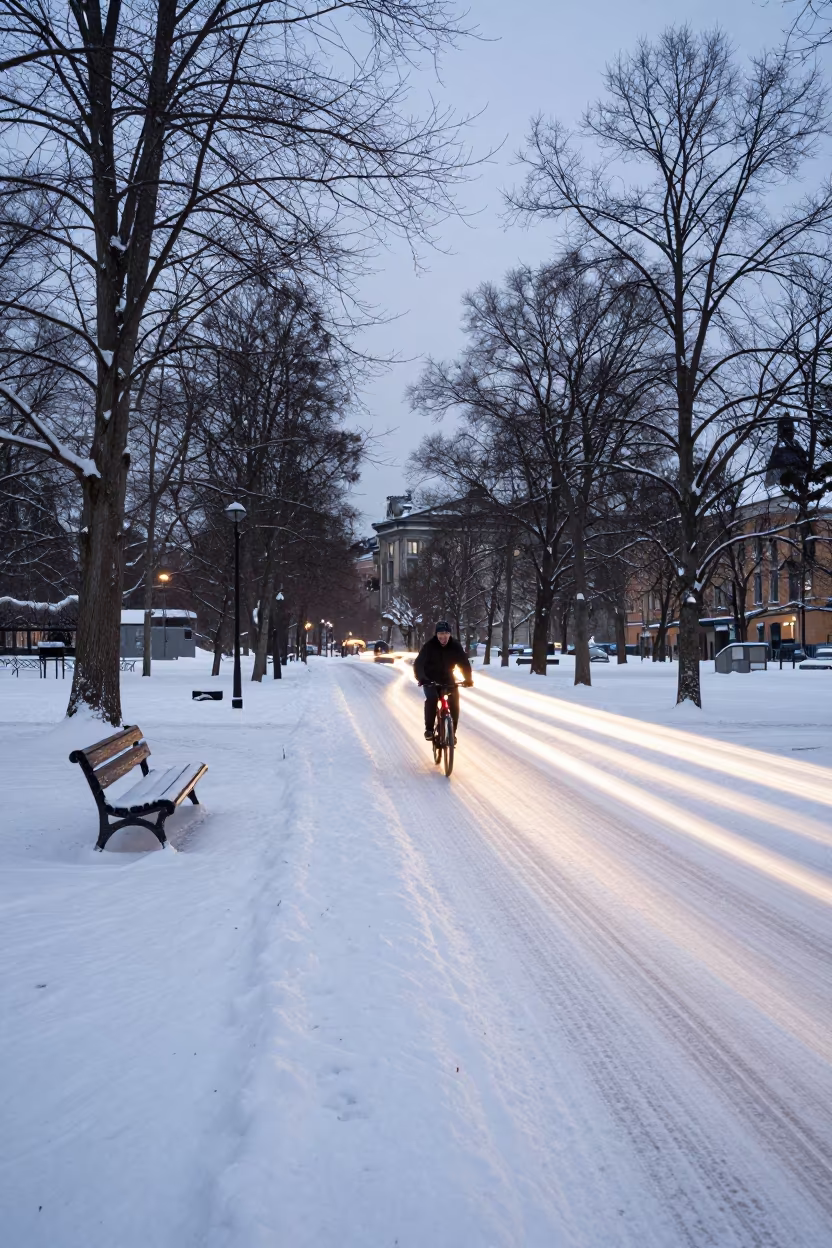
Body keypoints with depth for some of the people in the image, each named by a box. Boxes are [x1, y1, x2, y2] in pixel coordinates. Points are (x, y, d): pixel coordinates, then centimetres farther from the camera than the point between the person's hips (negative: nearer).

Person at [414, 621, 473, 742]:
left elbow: (464, 663, -15)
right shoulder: (429, 646, -21)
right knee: (431, 698, -28)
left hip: (448, 679, 2)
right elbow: (418, 664, -28)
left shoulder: (455, 646, -14)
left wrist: (468, 679, -31)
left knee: (454, 701, -16)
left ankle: (452, 732, -2)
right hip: (431, 679, -2)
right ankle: (429, 729, -17)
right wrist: (421, 678, -46)